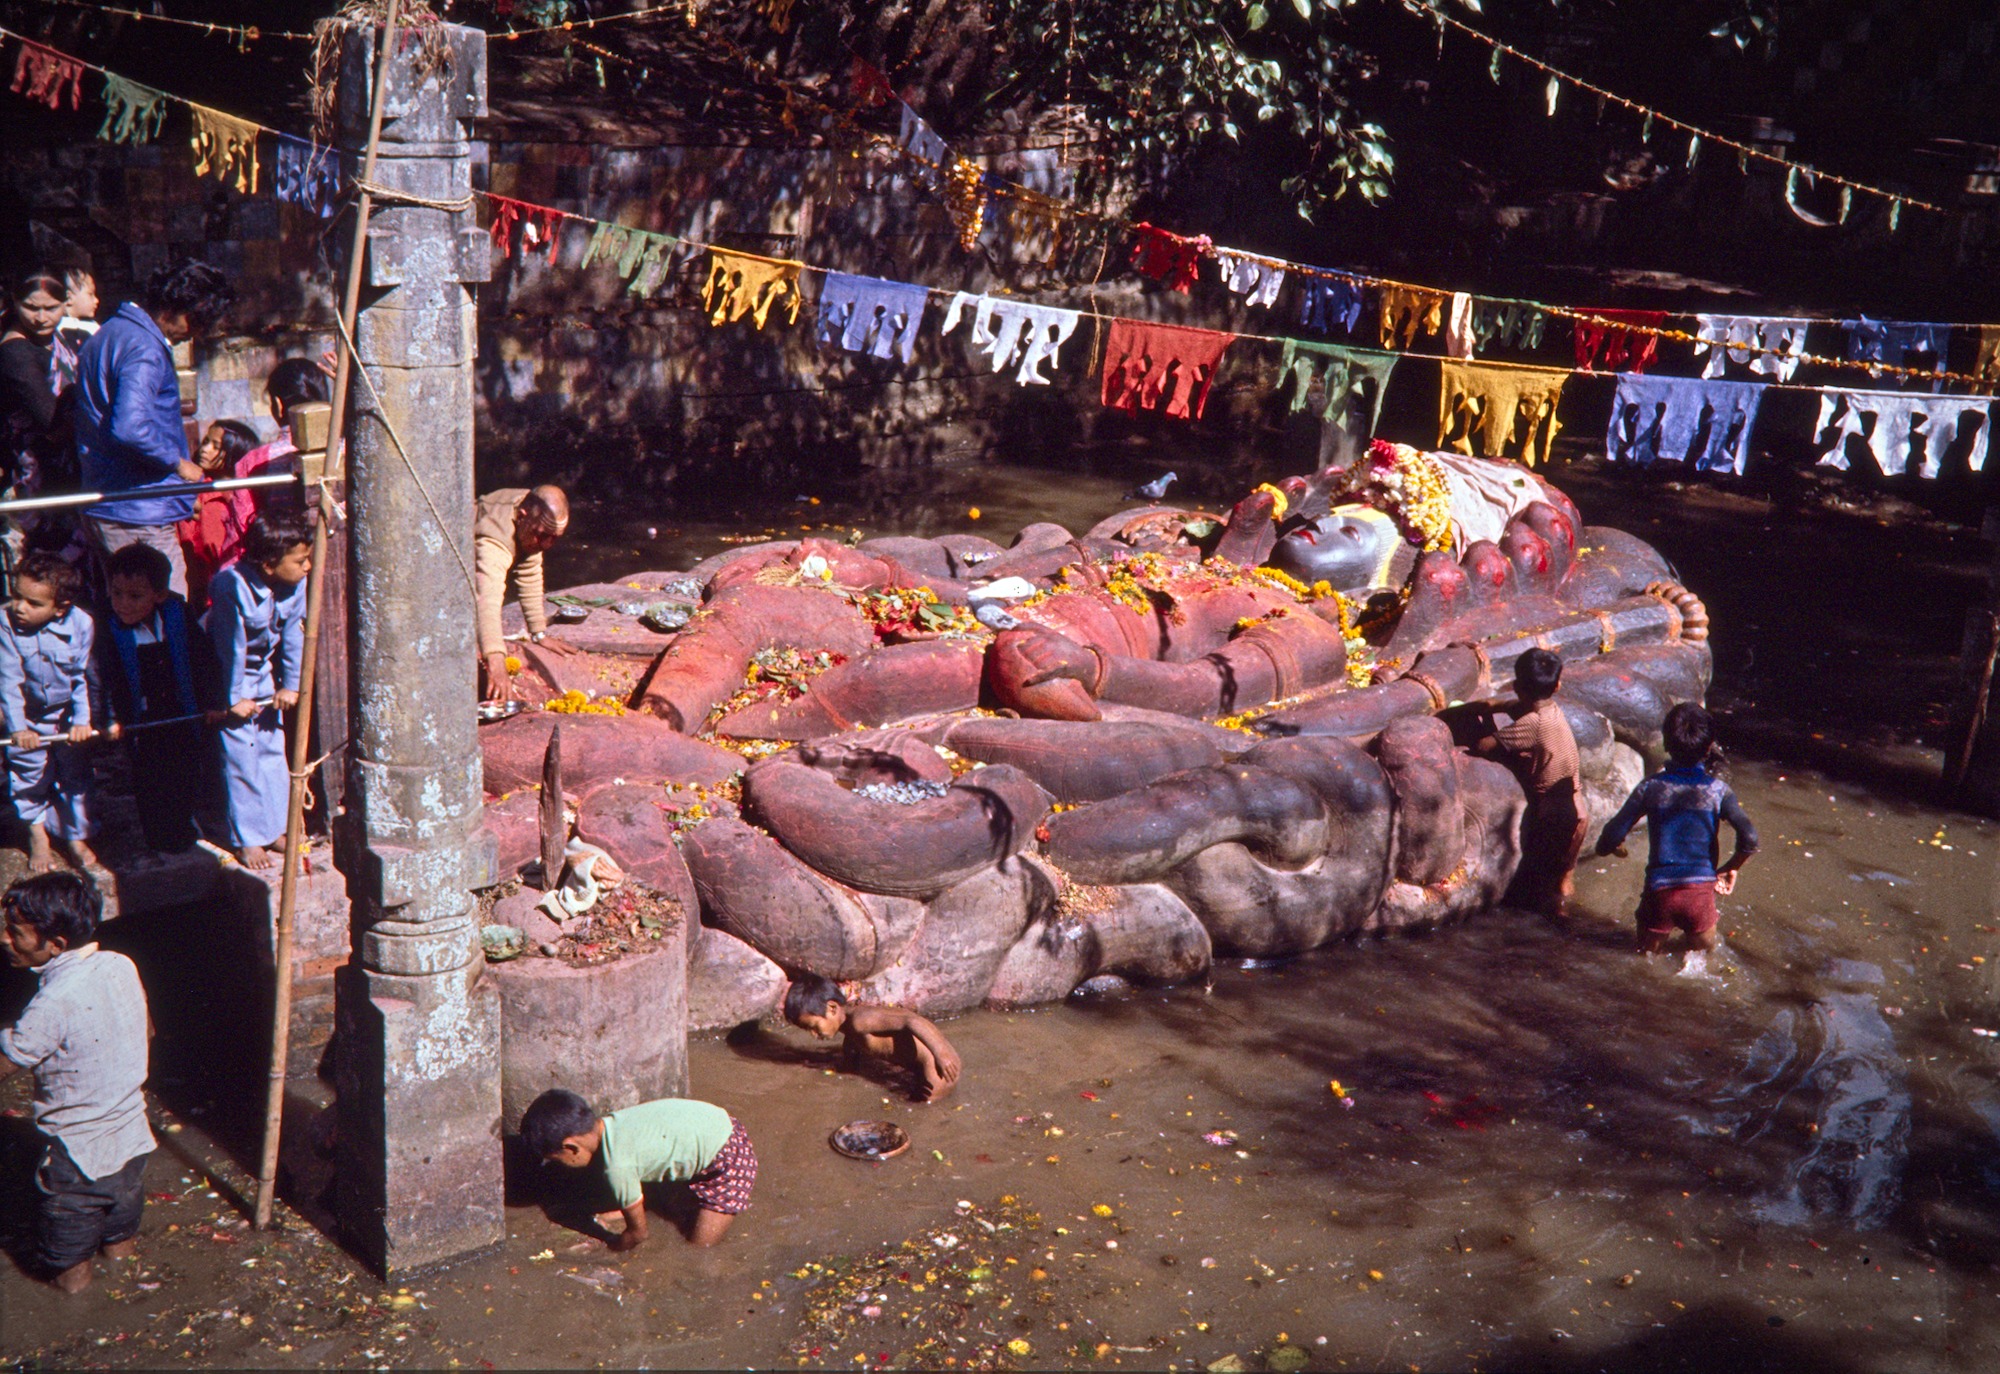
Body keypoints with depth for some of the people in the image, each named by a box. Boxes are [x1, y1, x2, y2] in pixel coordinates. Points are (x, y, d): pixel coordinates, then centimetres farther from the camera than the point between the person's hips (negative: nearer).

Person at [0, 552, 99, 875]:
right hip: (29, 717, 0)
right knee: (29, 773, 11)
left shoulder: (81, 624, -24)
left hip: (68, 713, 0)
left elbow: (85, 678, -14)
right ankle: (36, 831, 33)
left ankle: (75, 836, 28)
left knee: (75, 773, 11)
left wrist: (82, 720, -16)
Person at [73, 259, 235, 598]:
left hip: (100, 508, 11)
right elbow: (130, 427, -30)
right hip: (139, 513, -10)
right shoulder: (144, 348, -17)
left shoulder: (110, 333, 16)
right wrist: (178, 462, -15)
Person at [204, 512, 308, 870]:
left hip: (265, 675, 6)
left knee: (272, 749, 11)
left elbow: (293, 637, -3)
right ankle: (247, 840, 5)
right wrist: (236, 698, -17)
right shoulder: (232, 587, -32)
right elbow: (232, 646, -24)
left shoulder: (296, 586, -15)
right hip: (231, 676, -6)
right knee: (241, 754, -4)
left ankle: (274, 828, 23)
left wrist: (289, 685, 0)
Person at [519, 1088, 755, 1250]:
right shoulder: (612, 1124, -4)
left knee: (699, 1244, -3)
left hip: (729, 1159, -9)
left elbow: (638, 1233, -11)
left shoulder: (617, 1164, -27)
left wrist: (612, 1246, 6)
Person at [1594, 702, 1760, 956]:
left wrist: (1607, 846, 14)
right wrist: (1729, 869, 1)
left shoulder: (1651, 787, -5)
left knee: (1649, 954, 21)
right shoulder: (1717, 789, -6)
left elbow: (1612, 837, -9)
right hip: (1700, 888, 0)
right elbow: (1749, 838, -17)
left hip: (1659, 890, 0)